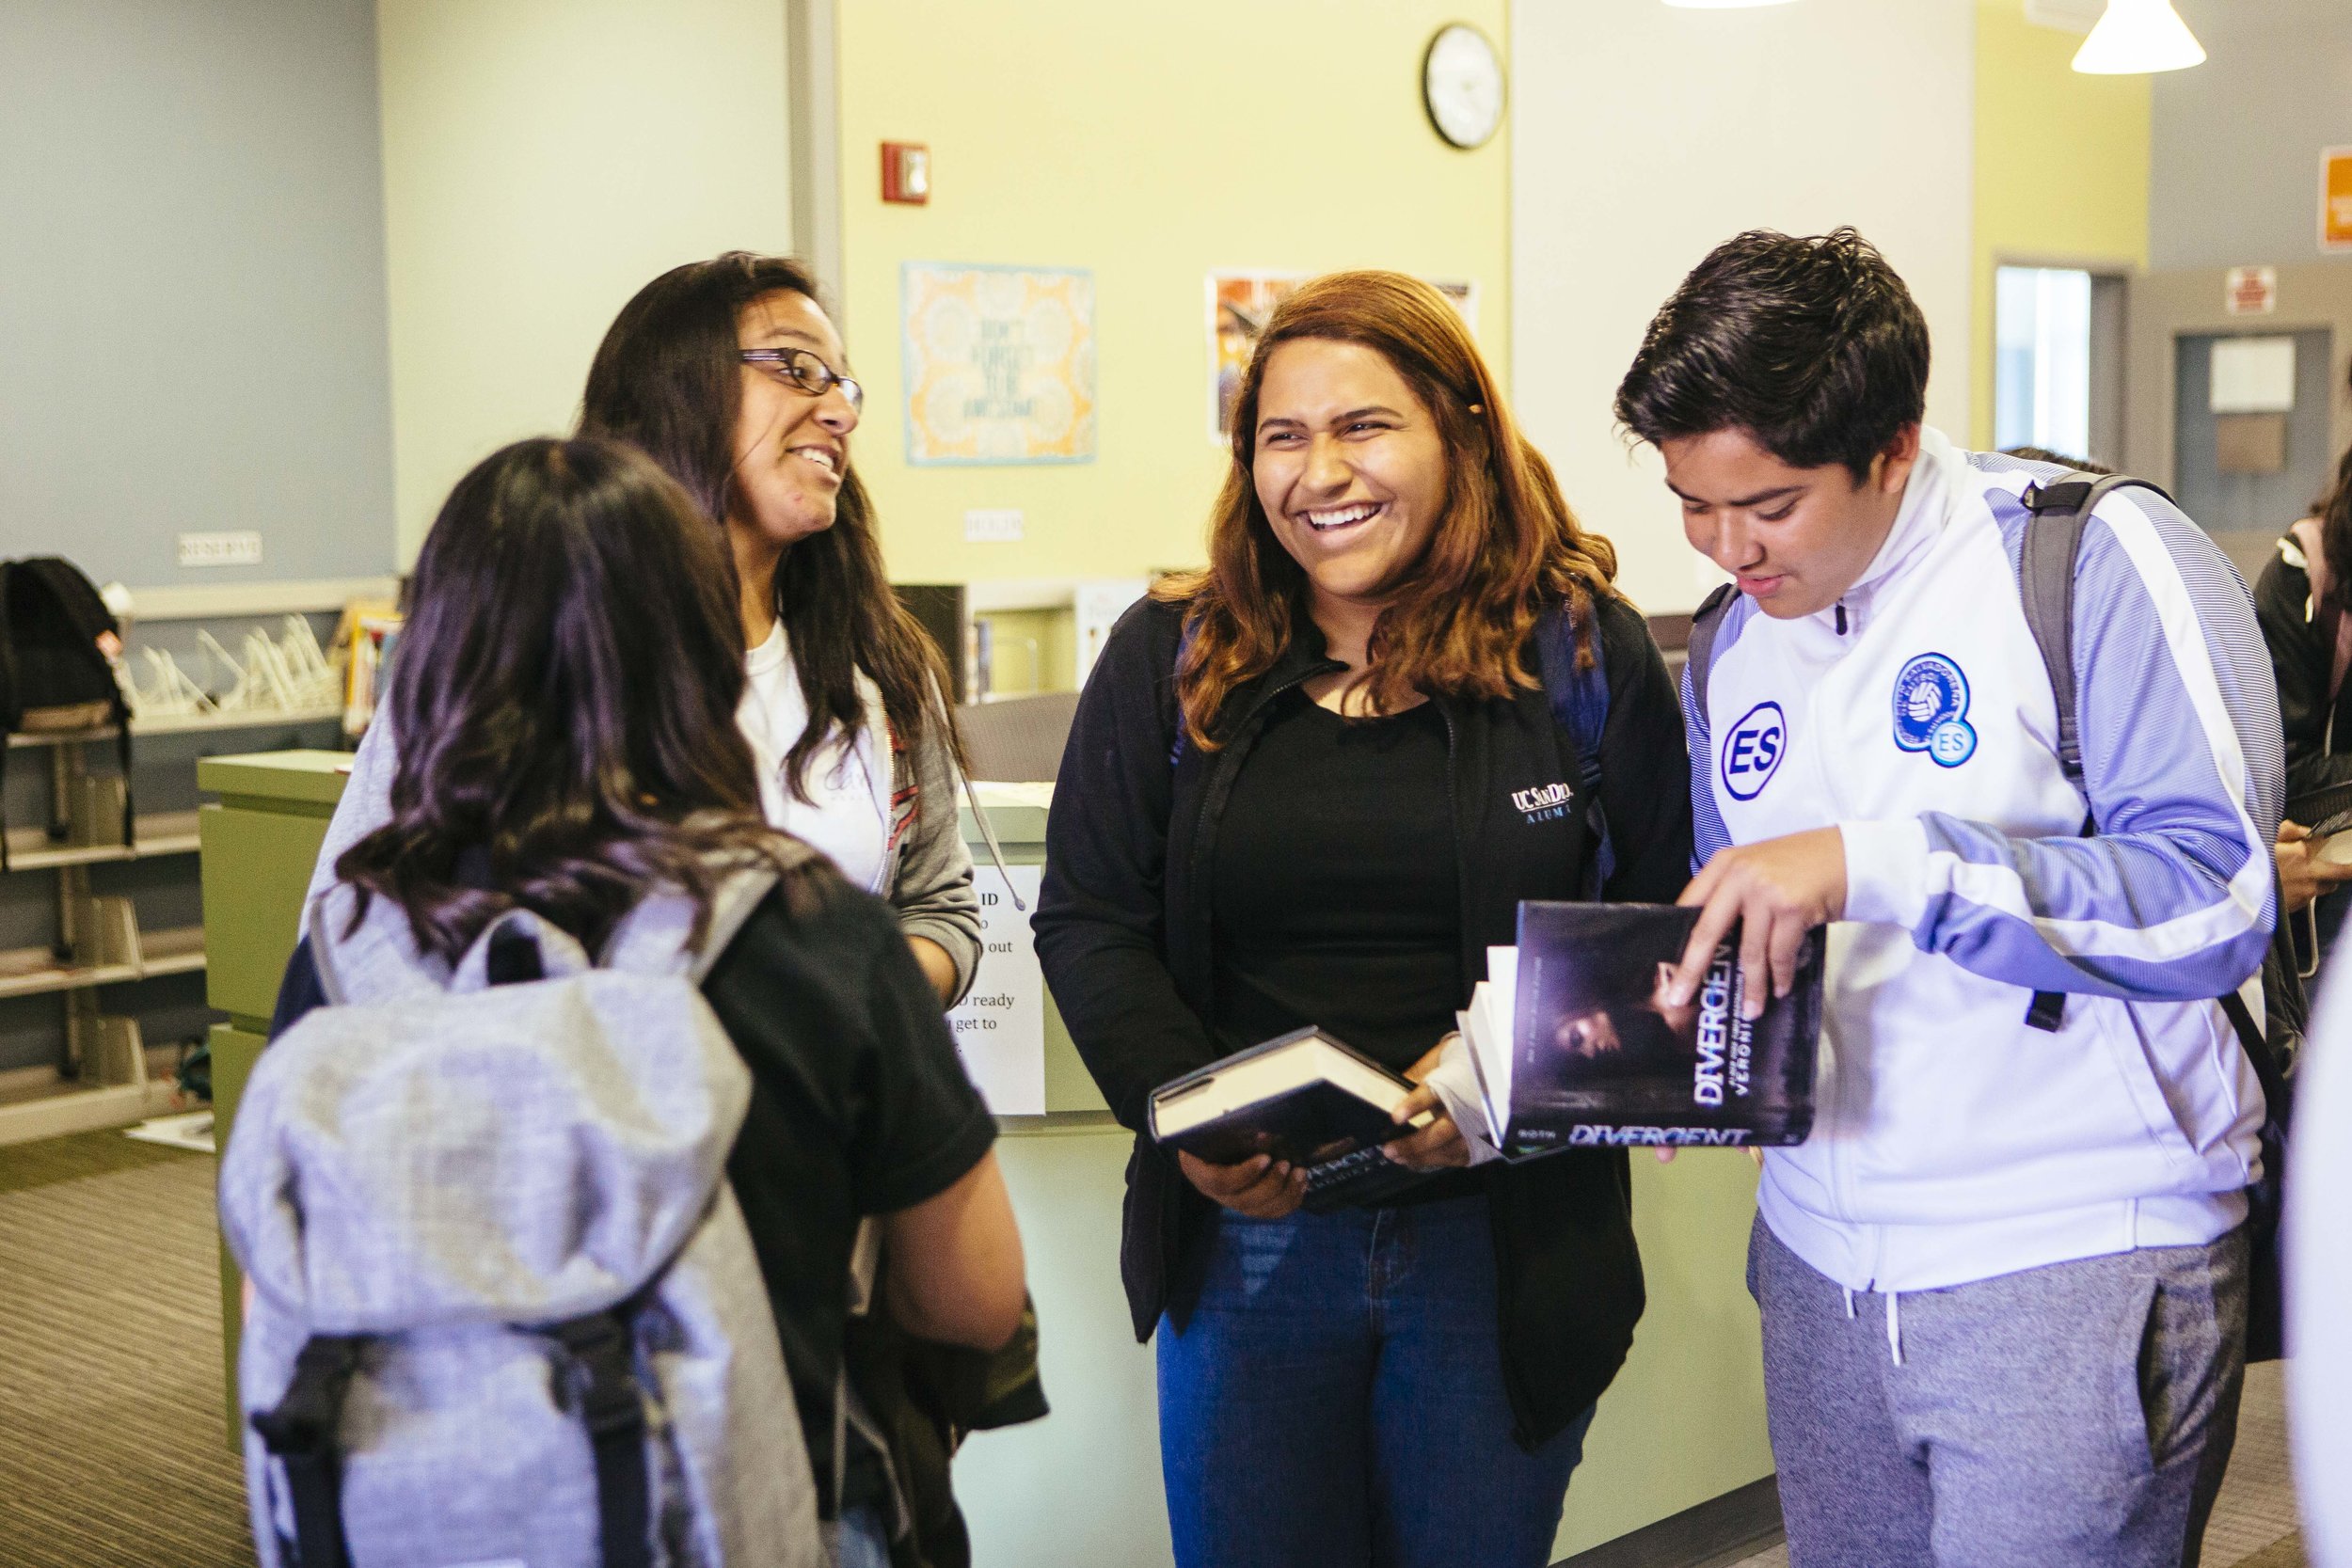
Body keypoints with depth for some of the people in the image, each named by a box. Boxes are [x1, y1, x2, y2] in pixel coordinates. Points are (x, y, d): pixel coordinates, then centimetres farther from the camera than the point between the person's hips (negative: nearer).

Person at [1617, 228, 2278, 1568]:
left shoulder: (2093, 560, -11)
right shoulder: (1736, 639, 10)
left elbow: (2217, 899, -20)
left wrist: (1880, 860, -27)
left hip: (2078, 1266, -6)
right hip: (1824, 1258, 6)